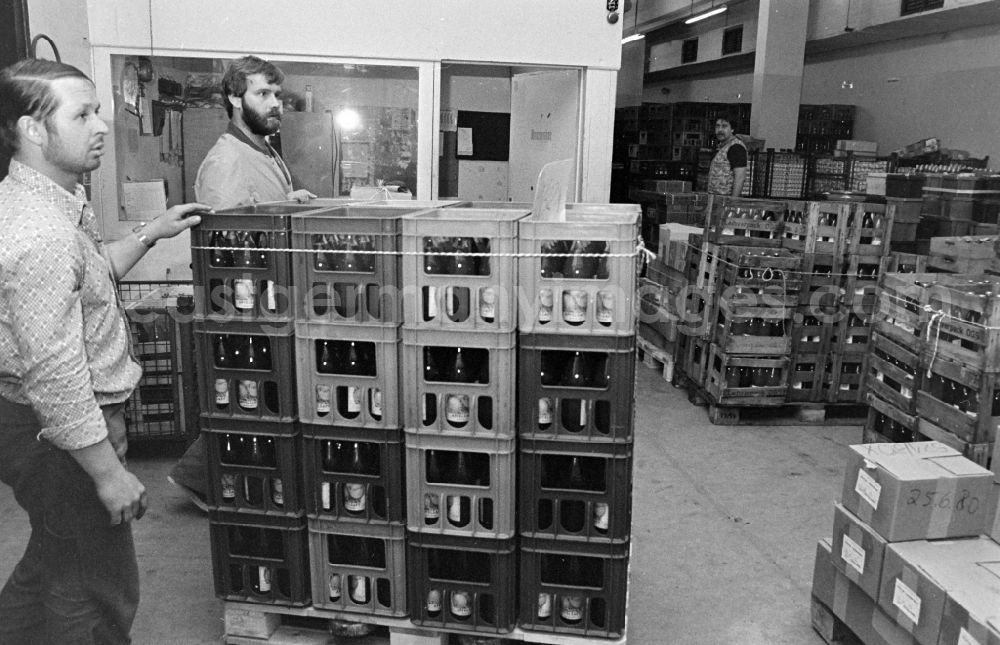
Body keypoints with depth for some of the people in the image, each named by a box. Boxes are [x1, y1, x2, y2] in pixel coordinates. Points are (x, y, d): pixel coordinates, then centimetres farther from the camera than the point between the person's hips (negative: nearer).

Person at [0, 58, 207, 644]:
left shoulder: (48, 201, 5)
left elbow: (89, 277, 22)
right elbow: (55, 378, -29)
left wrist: (150, 234, 15)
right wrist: (109, 473, -23)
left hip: (47, 423, 10)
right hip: (62, 435, -10)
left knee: (52, 563, 29)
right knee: (98, 594, 9)